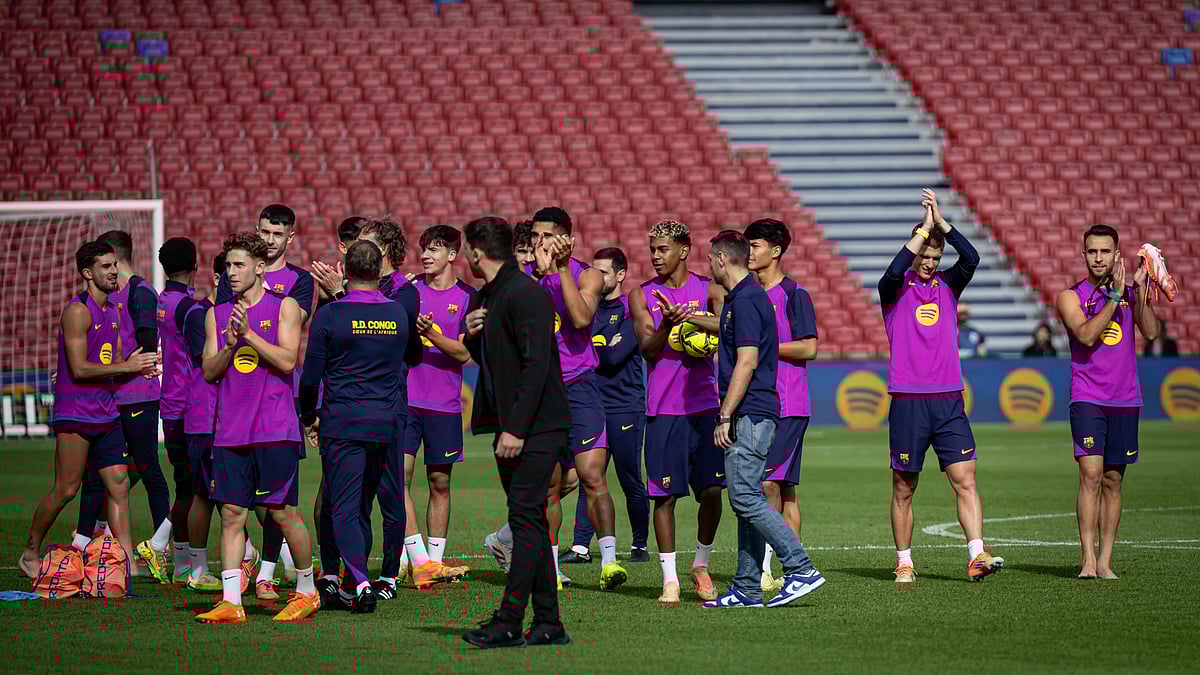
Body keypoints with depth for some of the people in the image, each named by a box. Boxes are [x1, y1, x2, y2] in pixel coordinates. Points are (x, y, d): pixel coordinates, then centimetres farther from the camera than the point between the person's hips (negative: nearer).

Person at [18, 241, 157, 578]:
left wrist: (138, 367, 0)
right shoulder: (78, 311, -12)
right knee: (66, 489, -4)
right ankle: (30, 553, 13)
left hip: (106, 414, 8)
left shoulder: (112, 311, 14)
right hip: (74, 414, -8)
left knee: (119, 485, 1)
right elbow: (79, 368, -18)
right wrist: (128, 366, -17)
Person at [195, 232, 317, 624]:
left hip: (275, 429, -4)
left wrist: (249, 333, -14)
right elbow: (209, 371, 9)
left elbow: (287, 360, -8)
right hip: (230, 430, 4)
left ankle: (306, 590, 14)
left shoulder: (283, 307, 3)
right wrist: (230, 345, -8)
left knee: (282, 512, -3)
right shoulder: (217, 315, 14)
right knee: (231, 513, -1)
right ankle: (230, 602, -2)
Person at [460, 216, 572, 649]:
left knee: (526, 518, -12)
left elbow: (535, 364, -20)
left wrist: (516, 427, -23)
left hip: (537, 426, -10)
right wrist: (472, 336, 4)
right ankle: (548, 623, 11)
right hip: (510, 427, 10)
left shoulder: (526, 294, -14)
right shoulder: (484, 298, 16)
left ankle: (509, 622, -16)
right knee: (530, 521, 8)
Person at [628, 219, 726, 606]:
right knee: (665, 494, -2)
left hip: (705, 404, 0)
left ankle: (701, 565, 20)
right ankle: (670, 579, 4)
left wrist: (688, 316, -24)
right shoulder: (642, 295, 6)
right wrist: (667, 324, -22)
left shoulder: (708, 290, 4)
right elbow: (648, 348, -3)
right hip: (663, 409, 0)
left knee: (712, 490, -1)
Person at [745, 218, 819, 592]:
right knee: (782, 487, 7)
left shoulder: (794, 295, -6)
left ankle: (764, 568, -15)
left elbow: (809, 348, -12)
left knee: (770, 481, -15)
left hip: (787, 406, -8)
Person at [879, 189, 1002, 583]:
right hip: (908, 400, -3)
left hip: (949, 400, 3)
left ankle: (976, 556, -14)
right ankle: (904, 563, 13)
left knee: (965, 479, -9)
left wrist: (941, 222, -12)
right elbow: (894, 272, -20)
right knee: (904, 488, 4)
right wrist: (924, 228, -18)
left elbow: (971, 258, -6)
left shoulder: (948, 286, 12)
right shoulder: (895, 289, 3)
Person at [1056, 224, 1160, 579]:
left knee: (1112, 480, 5)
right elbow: (1087, 335, -15)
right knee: (1091, 474, -15)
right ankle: (1087, 558, -18)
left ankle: (1105, 560, 7)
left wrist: (1140, 292, -12)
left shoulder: (1130, 293, 10)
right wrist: (1115, 296, -16)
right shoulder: (1070, 296, 1)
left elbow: (1151, 332, -3)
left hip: (1125, 399, 3)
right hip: (1087, 398, -3)